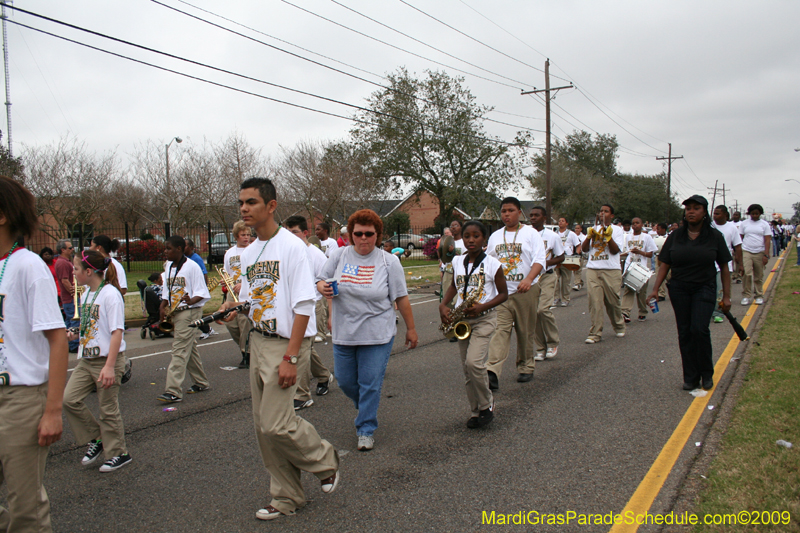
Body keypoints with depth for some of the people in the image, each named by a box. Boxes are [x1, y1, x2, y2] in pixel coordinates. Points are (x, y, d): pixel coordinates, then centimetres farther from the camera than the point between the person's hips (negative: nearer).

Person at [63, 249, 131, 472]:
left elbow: (117, 332, -21)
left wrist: (110, 365, -25)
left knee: (108, 409, 2)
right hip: (86, 360, 8)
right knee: (70, 399, -1)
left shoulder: (110, 294, -16)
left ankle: (118, 454, 19)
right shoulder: (85, 295, 10)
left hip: (107, 359, -8)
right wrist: (76, 335, -1)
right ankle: (95, 439, 17)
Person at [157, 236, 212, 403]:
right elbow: (166, 291, 19)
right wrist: (163, 308, 3)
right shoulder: (168, 266, 12)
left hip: (189, 312, -8)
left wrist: (191, 301, -29)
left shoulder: (191, 266, -10)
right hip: (174, 313, 8)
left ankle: (173, 391, -12)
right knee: (189, 349, 15)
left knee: (180, 351, -11)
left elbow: (202, 292, -10)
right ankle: (201, 383, 27)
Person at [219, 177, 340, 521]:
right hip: (258, 340, 8)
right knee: (263, 425, 10)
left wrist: (290, 357, -21)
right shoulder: (248, 253, 11)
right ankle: (287, 497, 25)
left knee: (276, 424, -12)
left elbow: (303, 306, -17)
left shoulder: (291, 246, -13)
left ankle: (326, 461, 17)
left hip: (286, 341, -8)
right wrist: (233, 308, -1)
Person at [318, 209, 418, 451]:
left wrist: (411, 328, 3)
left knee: (370, 384, 0)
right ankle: (365, 408, 43)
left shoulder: (389, 261, -3)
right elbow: (320, 281, 9)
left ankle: (366, 429, 17)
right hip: (344, 334, 3)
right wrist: (323, 288, -15)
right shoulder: (339, 256, 1)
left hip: (377, 335, -3)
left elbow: (401, 298, 0)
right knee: (345, 381, 13)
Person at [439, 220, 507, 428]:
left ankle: (487, 405, 2)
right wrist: (443, 305, 4)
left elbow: (503, 294, -2)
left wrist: (482, 307, -18)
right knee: (467, 367, 7)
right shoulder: (457, 261, 6)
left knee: (474, 362, -19)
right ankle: (476, 411, 19)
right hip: (461, 319, 5)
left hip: (484, 319, -5)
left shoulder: (492, 264, -7)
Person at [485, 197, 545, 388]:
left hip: (525, 291, -2)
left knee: (525, 332, 7)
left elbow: (539, 260, -8)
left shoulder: (530, 233, 2)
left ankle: (526, 367, 23)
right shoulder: (495, 236, 15)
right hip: (500, 291, 2)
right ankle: (492, 372, -19)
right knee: (500, 331, -10)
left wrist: (529, 279, -25)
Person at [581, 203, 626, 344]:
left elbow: (615, 250, -5)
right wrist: (589, 236, -4)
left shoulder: (616, 229, 6)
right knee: (594, 301, -6)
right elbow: (584, 249, 10)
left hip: (611, 270, -2)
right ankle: (595, 333, -4)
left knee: (613, 301, 4)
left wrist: (608, 236, -15)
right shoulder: (593, 229, 17)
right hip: (592, 270, 2)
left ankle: (619, 327, 27)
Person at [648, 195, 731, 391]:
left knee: (699, 329, -15)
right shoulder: (675, 237, 3)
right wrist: (655, 289, -4)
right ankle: (691, 377, 14)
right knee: (684, 333, 4)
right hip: (679, 289, 2)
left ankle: (707, 374, 6)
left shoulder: (714, 236, -1)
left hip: (704, 289, -2)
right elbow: (664, 265, 4)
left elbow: (724, 267, 1)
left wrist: (726, 296, -1)